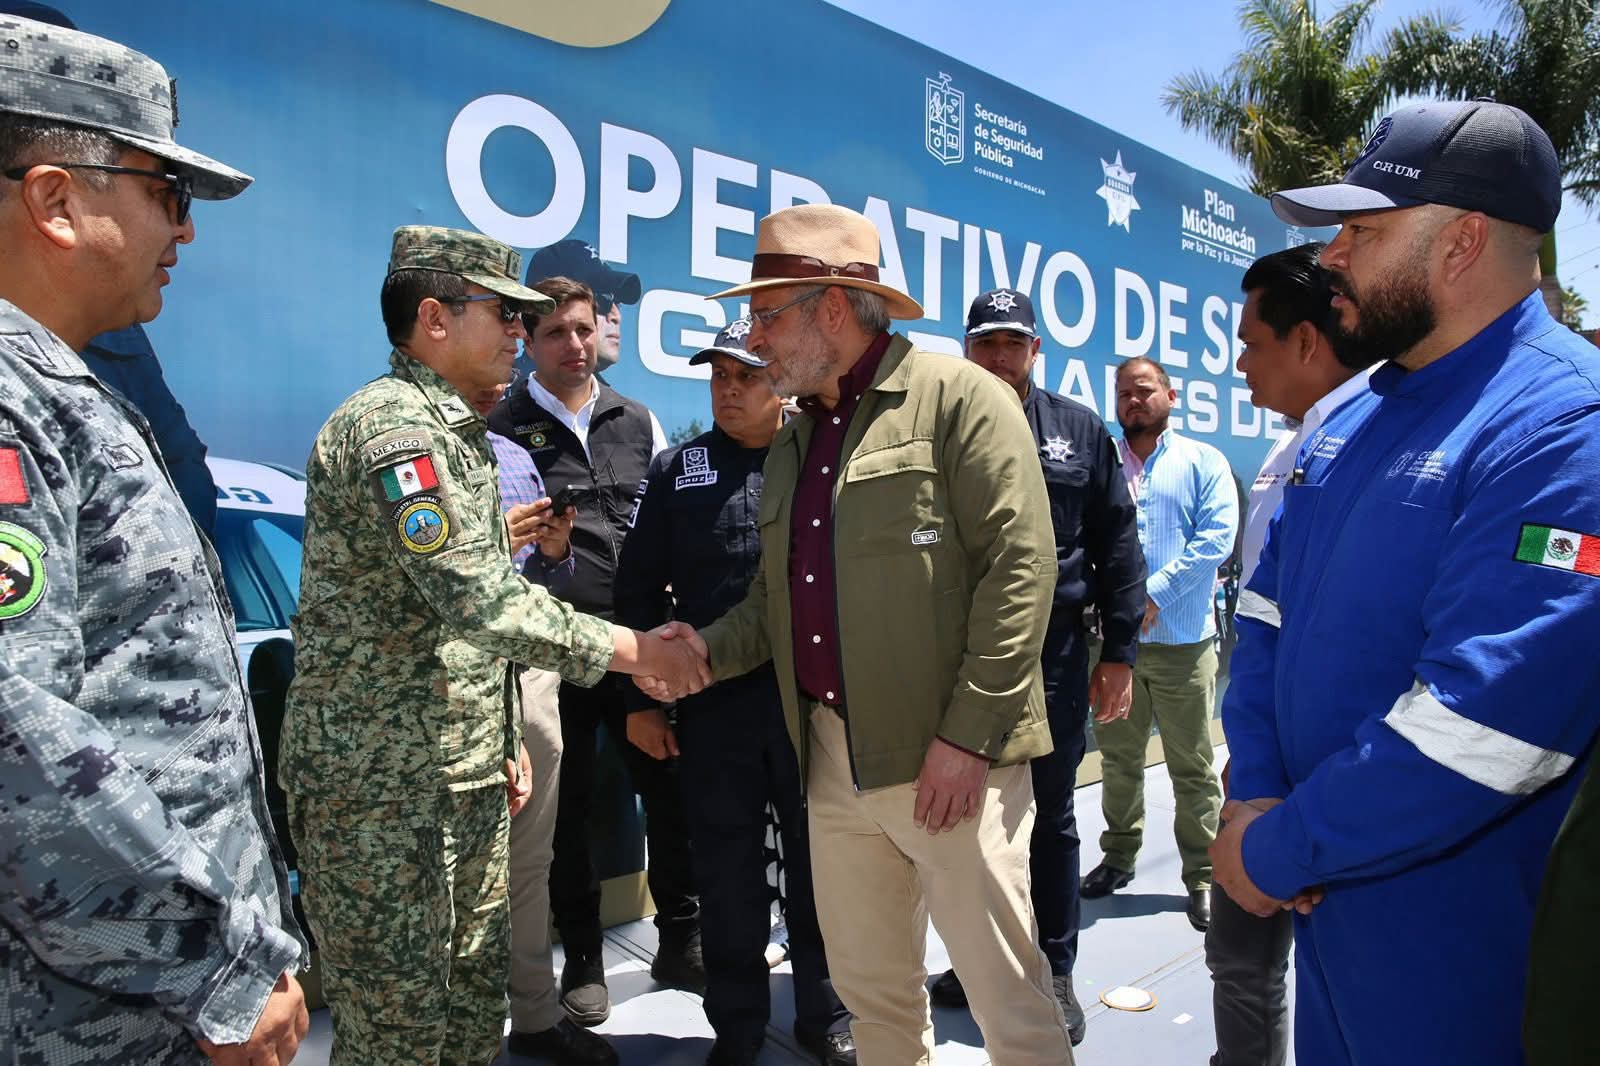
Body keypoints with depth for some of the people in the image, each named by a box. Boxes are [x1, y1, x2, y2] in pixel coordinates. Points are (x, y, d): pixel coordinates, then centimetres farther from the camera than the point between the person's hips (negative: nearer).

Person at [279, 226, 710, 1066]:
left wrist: (502, 739, 19)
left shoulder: (453, 428, 16)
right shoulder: (392, 425, -16)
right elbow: (476, 601, -26)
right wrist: (630, 650, -19)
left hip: (466, 772, 9)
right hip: (382, 782, -9)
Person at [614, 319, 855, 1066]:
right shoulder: (675, 471, 5)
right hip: (713, 704, 1)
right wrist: (641, 701, 2)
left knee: (819, 864, 12)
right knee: (727, 875, 11)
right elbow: (638, 591, 5)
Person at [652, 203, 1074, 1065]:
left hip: (945, 758, -7)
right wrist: (707, 649, 2)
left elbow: (1020, 570, -14)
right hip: (832, 758, 7)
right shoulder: (792, 444, 16)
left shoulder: (960, 400, -7)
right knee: (868, 987, 18)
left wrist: (969, 736, -17)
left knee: (1007, 994, 4)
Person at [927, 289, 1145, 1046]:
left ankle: (1055, 971, 26)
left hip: (1054, 653, 0)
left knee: (1051, 817, 10)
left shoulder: (1082, 432, 5)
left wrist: (1118, 652, 0)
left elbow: (1117, 546, 4)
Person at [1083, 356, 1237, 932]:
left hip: (1182, 640, -2)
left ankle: (1203, 875, 17)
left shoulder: (1204, 463, 3)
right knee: (1119, 758, 13)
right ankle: (1119, 856, 28)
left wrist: (1155, 595, -15)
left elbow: (1216, 539, -8)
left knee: (1192, 767, 4)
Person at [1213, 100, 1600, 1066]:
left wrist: (1280, 850, -18)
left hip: (1461, 945, -7)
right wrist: (1257, 794, -8)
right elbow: (1268, 612, 6)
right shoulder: (1350, 420, 5)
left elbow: (1485, 724, -28)